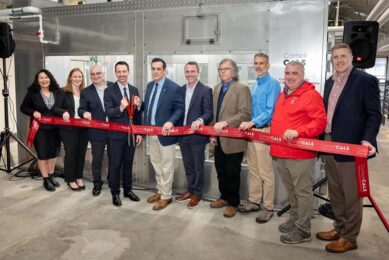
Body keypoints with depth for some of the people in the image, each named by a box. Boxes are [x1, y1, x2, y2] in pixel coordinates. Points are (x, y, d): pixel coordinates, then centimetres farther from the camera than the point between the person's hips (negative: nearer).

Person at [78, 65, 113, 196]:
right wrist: (84, 113, -25)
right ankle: (97, 184, 26)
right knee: (96, 159, 9)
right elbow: (81, 109, -2)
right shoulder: (86, 92, 1)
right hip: (97, 131, -1)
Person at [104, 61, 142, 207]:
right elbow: (108, 112, -14)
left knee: (128, 164, 14)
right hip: (116, 134, -4)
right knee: (114, 165, 5)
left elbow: (137, 113, 9)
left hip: (131, 134, 4)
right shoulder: (109, 91, -5)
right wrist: (120, 108, -33)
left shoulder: (134, 90, 7)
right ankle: (115, 193, 19)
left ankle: (128, 190, 28)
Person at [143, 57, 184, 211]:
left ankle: (166, 196, 18)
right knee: (156, 163, 18)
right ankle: (160, 191, 34)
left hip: (165, 132, -7)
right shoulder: (150, 86, 9)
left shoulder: (173, 87, -13)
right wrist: (144, 126, 5)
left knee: (166, 165, 5)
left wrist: (171, 122, -28)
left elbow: (180, 109, -14)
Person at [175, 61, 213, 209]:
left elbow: (209, 113, -13)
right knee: (188, 166, 17)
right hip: (183, 135, 6)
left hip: (197, 135, -5)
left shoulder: (205, 90, -8)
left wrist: (200, 120, -31)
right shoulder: (181, 89, 9)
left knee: (198, 166, 7)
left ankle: (197, 194, 21)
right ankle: (190, 190, 32)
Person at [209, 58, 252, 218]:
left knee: (232, 173, 5)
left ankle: (233, 203, 21)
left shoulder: (242, 88, -9)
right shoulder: (217, 88, 13)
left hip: (233, 139, -6)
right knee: (221, 170, 15)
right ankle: (224, 197, 33)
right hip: (219, 139, 7)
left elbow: (245, 113, -19)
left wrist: (225, 123, -25)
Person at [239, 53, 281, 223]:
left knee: (265, 172, -2)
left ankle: (268, 208, 10)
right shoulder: (255, 84, 15)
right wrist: (249, 124, 9)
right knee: (253, 169, 15)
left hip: (264, 131, -8)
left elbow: (270, 111, -19)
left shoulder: (273, 84, -10)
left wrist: (252, 122, -26)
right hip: (251, 130, 8)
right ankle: (254, 201, 27)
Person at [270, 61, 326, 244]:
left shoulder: (311, 95, -9)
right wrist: (274, 136, 16)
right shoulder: (283, 95, 18)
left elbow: (320, 122, -17)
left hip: (300, 154, -8)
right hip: (280, 153, 8)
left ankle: (303, 229, 13)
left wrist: (298, 132, -26)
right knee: (291, 190, 19)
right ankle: (294, 219, 34)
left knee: (303, 192, 2)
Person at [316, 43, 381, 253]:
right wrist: (322, 137, 12)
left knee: (351, 195, 4)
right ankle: (339, 228, 33)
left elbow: (374, 115, -11)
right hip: (329, 144, 7)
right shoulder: (330, 82, 14)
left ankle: (349, 237, 18)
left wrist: (367, 139, -24)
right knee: (335, 192, 17)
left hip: (350, 146, -7)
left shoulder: (366, 80, -8)